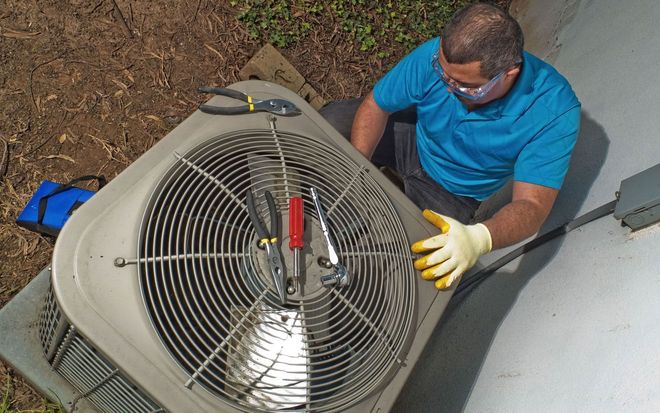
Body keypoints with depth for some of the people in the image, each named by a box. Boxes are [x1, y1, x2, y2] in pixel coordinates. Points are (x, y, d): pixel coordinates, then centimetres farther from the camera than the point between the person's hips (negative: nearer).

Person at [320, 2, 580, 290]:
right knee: (329, 121, -19)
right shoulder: (435, 56, -29)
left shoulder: (554, 111, -34)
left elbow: (532, 205, -36)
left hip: (454, 189, -1)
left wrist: (478, 238, -57)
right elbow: (374, 106, -16)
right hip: (413, 139, 2)